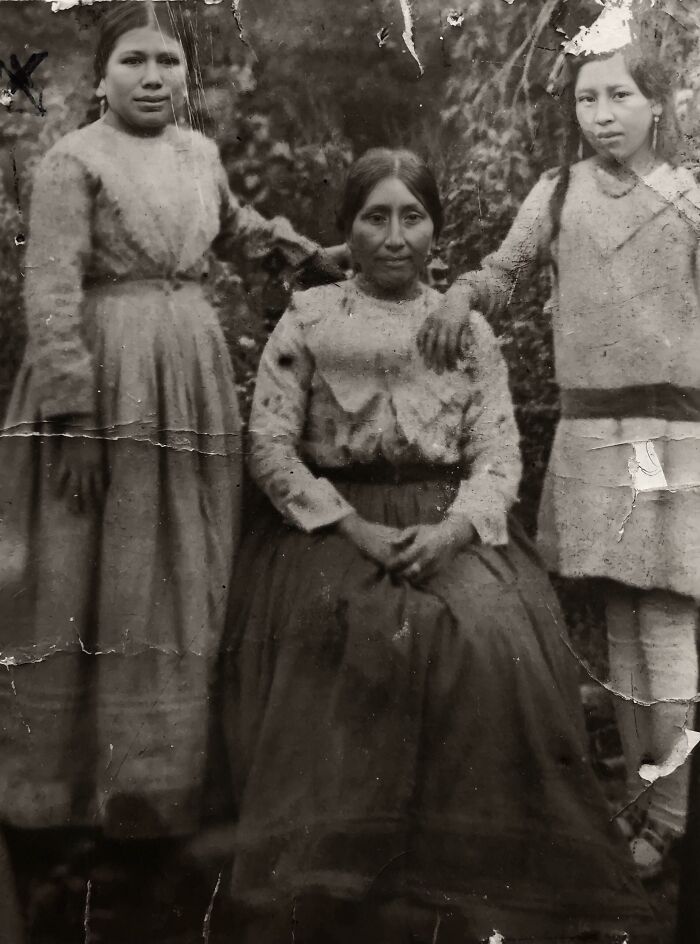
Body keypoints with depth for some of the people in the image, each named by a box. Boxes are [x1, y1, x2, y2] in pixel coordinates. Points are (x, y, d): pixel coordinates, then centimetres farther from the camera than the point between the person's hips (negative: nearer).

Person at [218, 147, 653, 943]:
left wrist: (451, 531, -15)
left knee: (498, 641, -26)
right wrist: (355, 528, -13)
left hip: (450, 528, 2)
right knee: (361, 641, -31)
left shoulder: (470, 329, 13)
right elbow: (269, 445, 0)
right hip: (332, 526, -1)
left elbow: (498, 454, 6)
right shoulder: (307, 321, 7)